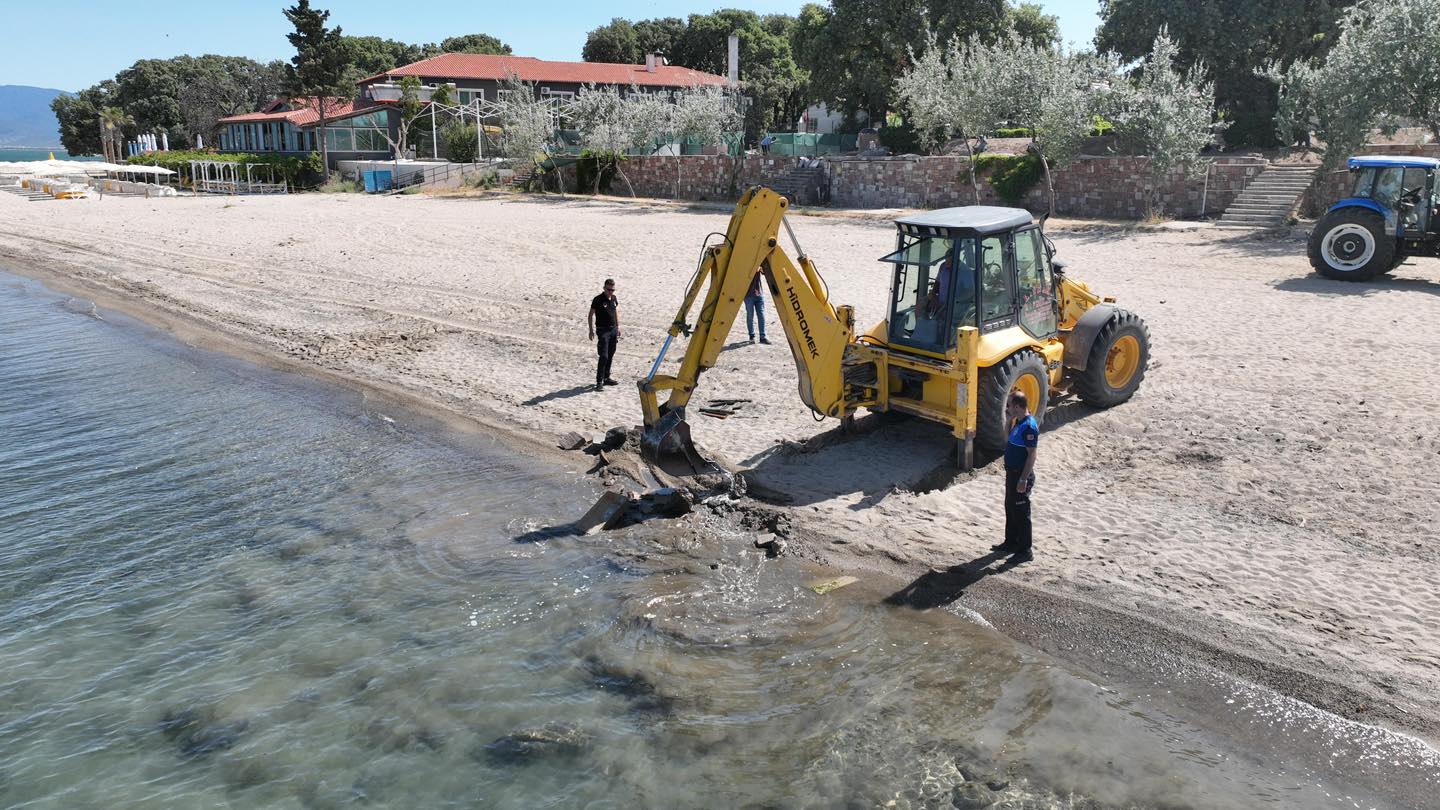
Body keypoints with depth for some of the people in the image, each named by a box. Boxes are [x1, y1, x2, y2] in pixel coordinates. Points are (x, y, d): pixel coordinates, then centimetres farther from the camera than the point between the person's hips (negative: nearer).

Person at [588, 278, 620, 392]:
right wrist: (591, 330, -11)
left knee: (610, 356, 12)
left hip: (613, 330, 6)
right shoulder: (598, 300, -11)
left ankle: (606, 378, 22)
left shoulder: (614, 298, 8)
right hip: (603, 330, -6)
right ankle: (599, 381, -10)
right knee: (604, 356, -12)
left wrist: (618, 327, 18)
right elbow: (591, 315, -7)